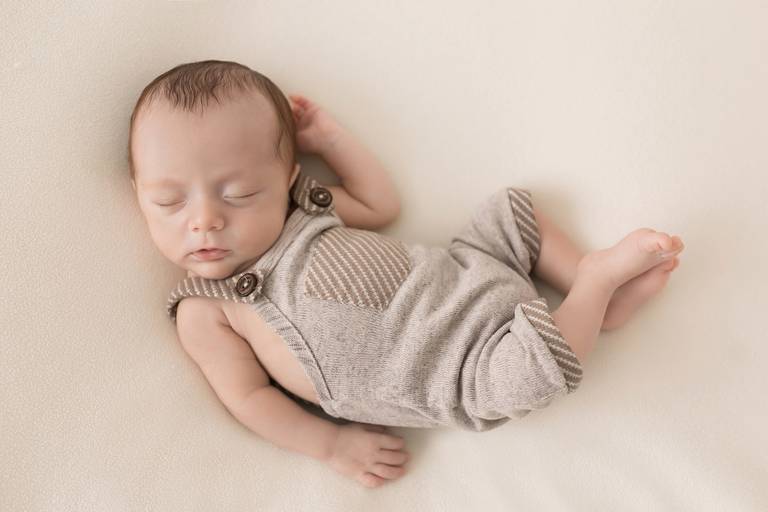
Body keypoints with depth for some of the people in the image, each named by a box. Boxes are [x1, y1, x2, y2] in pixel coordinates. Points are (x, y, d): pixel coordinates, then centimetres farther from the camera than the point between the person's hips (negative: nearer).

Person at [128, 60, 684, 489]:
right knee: (529, 369, -31)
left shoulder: (300, 205, 8)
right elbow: (249, 397, -6)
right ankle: (602, 278, -7)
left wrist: (328, 134, 13)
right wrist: (333, 443, -12)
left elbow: (382, 204, 17)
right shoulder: (203, 312, -6)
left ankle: (596, 284, 13)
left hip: (457, 278, 7)